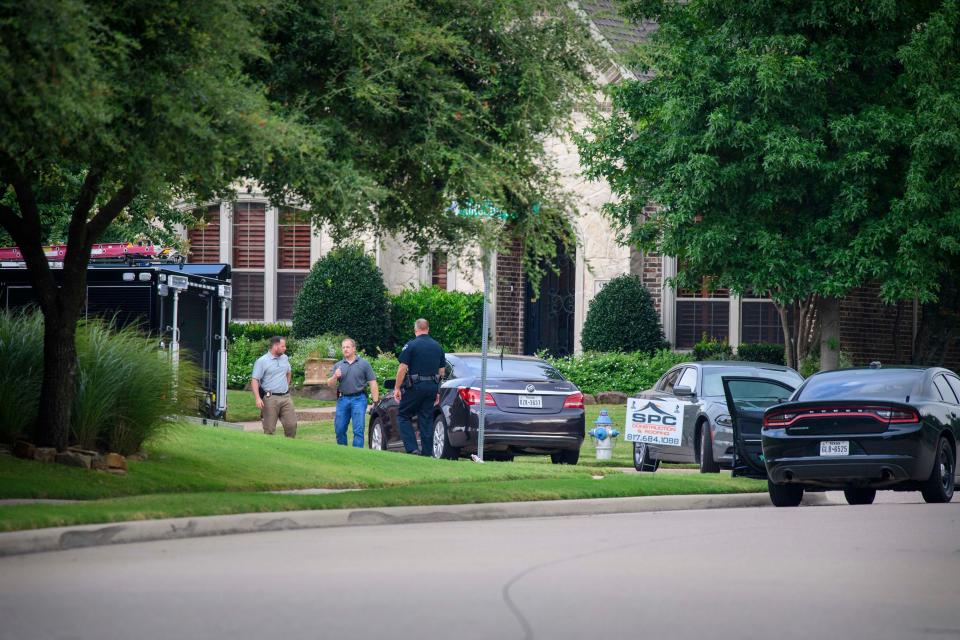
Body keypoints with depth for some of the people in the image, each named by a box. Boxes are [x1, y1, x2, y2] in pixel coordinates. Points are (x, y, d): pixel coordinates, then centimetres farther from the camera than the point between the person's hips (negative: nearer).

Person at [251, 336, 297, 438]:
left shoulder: (285, 358, 12)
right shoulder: (262, 361, -7)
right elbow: (254, 380, -12)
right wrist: (258, 398, -21)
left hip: (285, 397, 5)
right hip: (271, 398, -5)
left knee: (292, 424, 0)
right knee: (269, 429, -2)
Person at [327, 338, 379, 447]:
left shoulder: (364, 364, 3)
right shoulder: (338, 365, 12)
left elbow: (372, 383, 0)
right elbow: (330, 384, 9)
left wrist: (376, 401, -9)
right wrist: (335, 377, -14)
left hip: (358, 399, -4)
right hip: (342, 399, 4)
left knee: (358, 430, -8)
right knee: (339, 429, 5)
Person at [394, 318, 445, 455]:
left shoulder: (411, 345, -8)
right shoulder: (438, 346, 10)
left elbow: (403, 368, -11)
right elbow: (441, 371, 14)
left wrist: (397, 388, -5)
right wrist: (437, 391, 21)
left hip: (415, 387, -5)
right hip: (432, 386, 5)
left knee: (403, 416, 5)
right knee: (426, 419, 9)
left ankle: (412, 448, -8)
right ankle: (427, 452, 7)